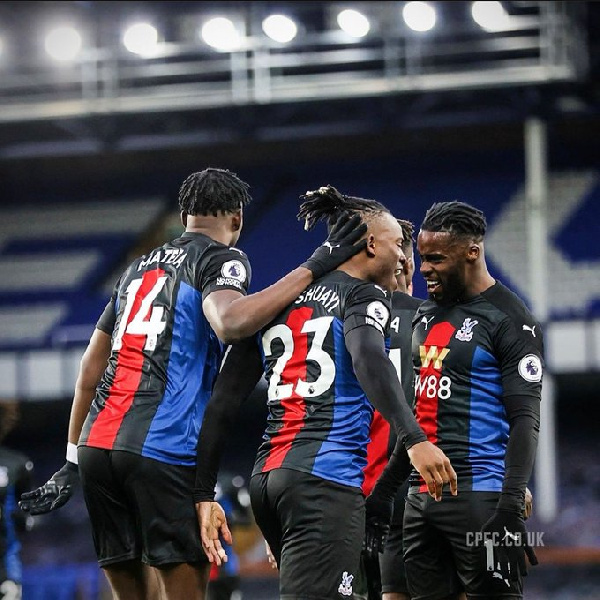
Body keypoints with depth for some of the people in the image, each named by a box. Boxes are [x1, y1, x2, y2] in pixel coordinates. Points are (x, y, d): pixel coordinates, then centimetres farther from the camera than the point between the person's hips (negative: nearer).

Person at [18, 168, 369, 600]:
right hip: (161, 450, -7)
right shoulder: (223, 259, 2)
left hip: (97, 443, 7)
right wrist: (311, 269, -18)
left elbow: (92, 368, 24)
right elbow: (230, 322, -22)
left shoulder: (139, 267, 24)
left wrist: (72, 461, 27)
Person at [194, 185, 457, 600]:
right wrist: (414, 439, -33)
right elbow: (368, 358, -22)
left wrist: (204, 493, 14)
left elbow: (222, 405, 15)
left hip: (268, 476, 8)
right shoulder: (364, 294, 1)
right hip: (327, 478, -8)